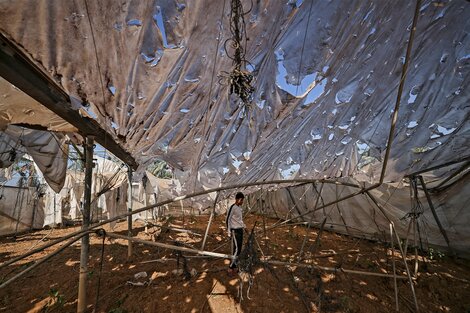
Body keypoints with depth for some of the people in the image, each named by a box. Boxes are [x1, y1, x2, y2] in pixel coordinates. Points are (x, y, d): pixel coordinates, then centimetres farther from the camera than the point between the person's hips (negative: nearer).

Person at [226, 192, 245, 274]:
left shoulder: (240, 208, 9)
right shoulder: (232, 207, -16)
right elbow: (227, 220, -15)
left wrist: (243, 227, 15)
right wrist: (229, 232, -15)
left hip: (240, 230, 8)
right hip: (235, 231, -8)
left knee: (239, 249, 12)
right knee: (236, 249, -7)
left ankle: (235, 265, 23)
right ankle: (231, 267, 5)